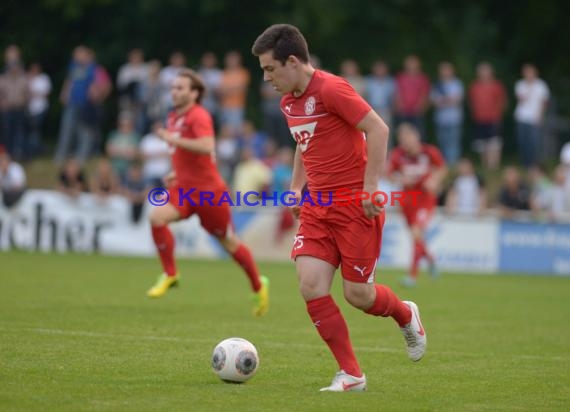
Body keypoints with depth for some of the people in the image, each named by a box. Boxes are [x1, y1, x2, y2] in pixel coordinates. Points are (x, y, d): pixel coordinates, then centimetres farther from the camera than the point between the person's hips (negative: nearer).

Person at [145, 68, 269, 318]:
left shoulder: (199, 117, -16)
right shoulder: (174, 117, 11)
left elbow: (206, 147, -34)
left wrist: (175, 140, -33)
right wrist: (177, 173, 14)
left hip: (208, 191, -7)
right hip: (184, 188, 7)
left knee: (228, 242, 7)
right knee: (157, 217, -21)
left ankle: (259, 286, 29)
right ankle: (170, 274, -7)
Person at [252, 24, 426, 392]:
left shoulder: (331, 89, -16)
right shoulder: (289, 102, 11)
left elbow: (378, 129, -19)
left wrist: (370, 187, -21)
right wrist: (297, 186, 18)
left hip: (355, 205, -7)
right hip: (317, 205, 7)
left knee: (357, 295, -3)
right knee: (311, 285, -9)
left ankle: (407, 315, 32)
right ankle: (351, 375, 0)